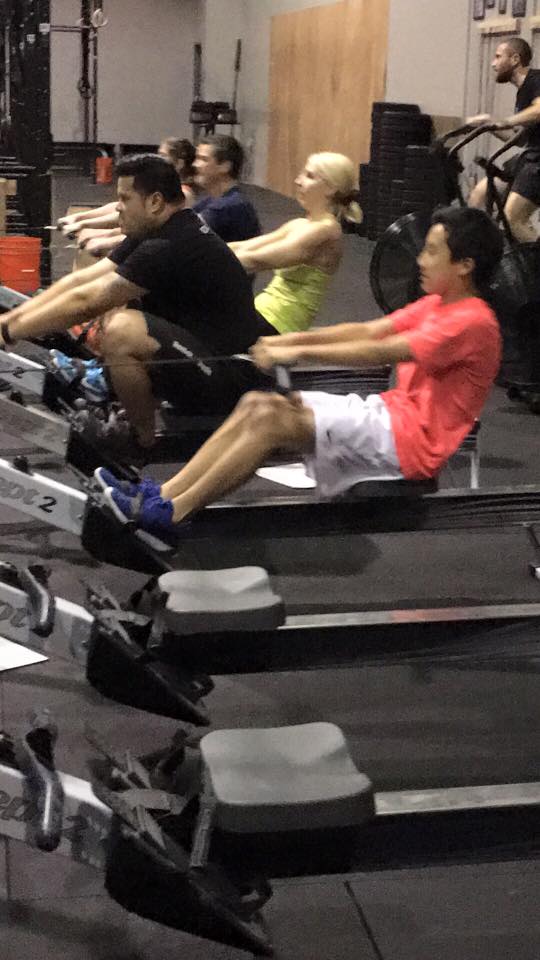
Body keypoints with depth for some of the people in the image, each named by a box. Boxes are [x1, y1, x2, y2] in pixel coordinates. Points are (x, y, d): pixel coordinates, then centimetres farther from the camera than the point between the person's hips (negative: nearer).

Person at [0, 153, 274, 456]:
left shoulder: (172, 248, -22)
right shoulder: (156, 233, 7)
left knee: (121, 332, -28)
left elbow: (85, 303, -20)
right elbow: (81, 281, 8)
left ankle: (147, 443, -8)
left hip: (227, 377, -10)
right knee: (115, 304, 15)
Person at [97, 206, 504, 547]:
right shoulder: (436, 305, 15)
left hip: (412, 440, -9)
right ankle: (160, 496, -8)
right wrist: (293, 339, -1)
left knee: (272, 419, -21)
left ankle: (169, 515, -18)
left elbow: (380, 352, -22)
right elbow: (369, 330, 10)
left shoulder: (472, 322, -15)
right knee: (256, 404, -3)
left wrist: (300, 353, -20)